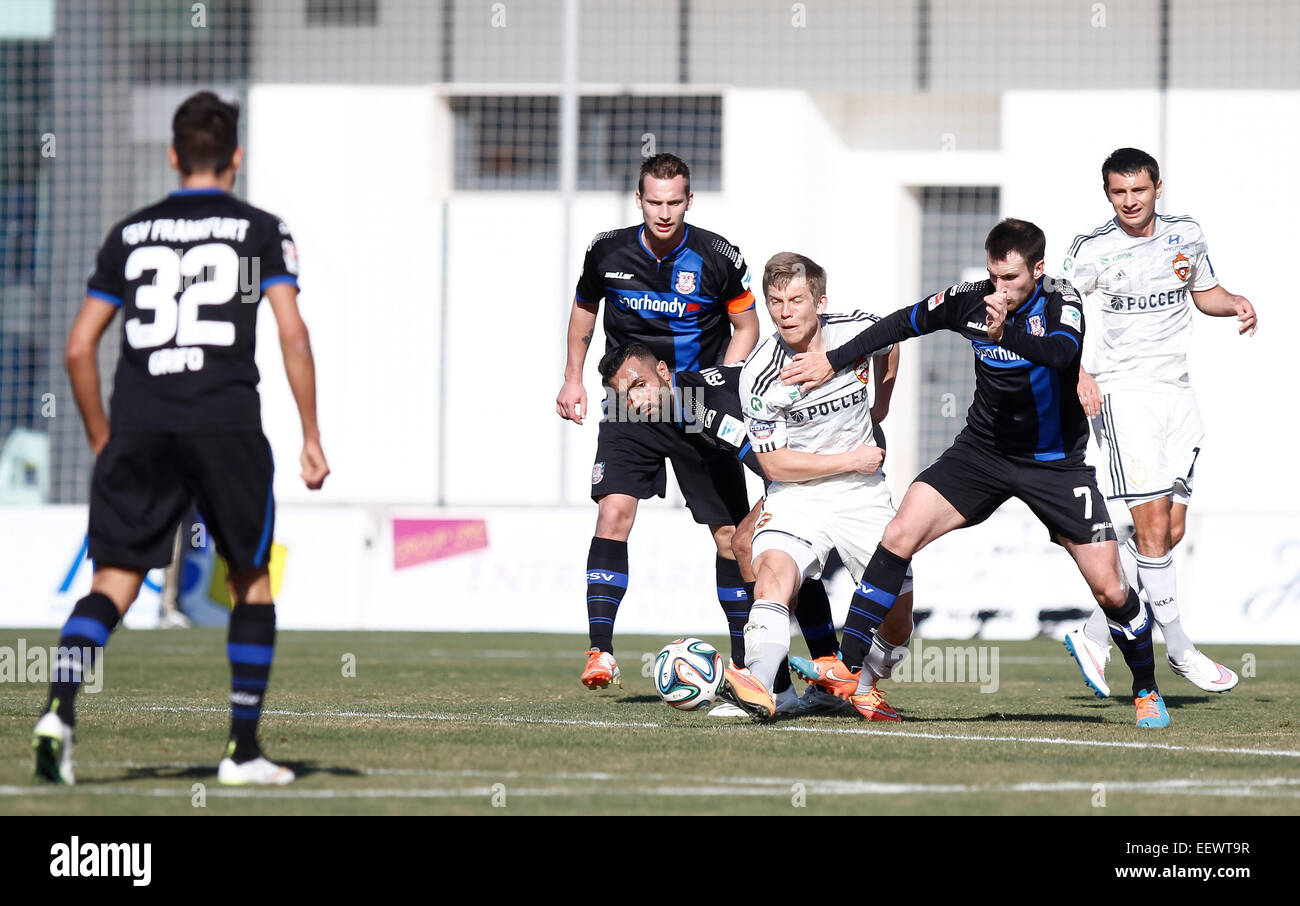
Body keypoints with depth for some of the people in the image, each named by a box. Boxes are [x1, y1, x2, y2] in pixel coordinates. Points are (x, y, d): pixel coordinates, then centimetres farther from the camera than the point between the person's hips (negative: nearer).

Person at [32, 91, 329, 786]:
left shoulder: (129, 234, 14)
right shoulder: (261, 230, 7)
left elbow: (79, 347, 12)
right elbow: (293, 336, -4)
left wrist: (102, 440, 22)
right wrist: (311, 437, 1)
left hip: (139, 429, 2)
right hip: (228, 428, -2)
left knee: (113, 583, 0)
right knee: (251, 582, 13)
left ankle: (60, 708, -24)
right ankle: (243, 750, 12)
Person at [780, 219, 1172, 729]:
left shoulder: (1062, 302, -17)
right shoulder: (973, 300, -7)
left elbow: (1061, 353, -38)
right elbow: (903, 324, 7)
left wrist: (1007, 332, -57)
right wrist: (832, 361, 8)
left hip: (1055, 462, -2)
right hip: (983, 451, 2)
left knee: (1108, 589, -7)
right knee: (901, 534, -17)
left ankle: (1146, 691, 19)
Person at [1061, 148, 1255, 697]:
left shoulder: (1186, 236, 6)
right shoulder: (1091, 251, -7)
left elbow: (1204, 292, 21)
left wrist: (1236, 304, 0)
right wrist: (1078, 374, -15)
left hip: (1176, 393, 5)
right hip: (1120, 394, -5)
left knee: (1171, 531, 3)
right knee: (1153, 524, -13)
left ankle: (1094, 635, 13)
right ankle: (1179, 649, -5)